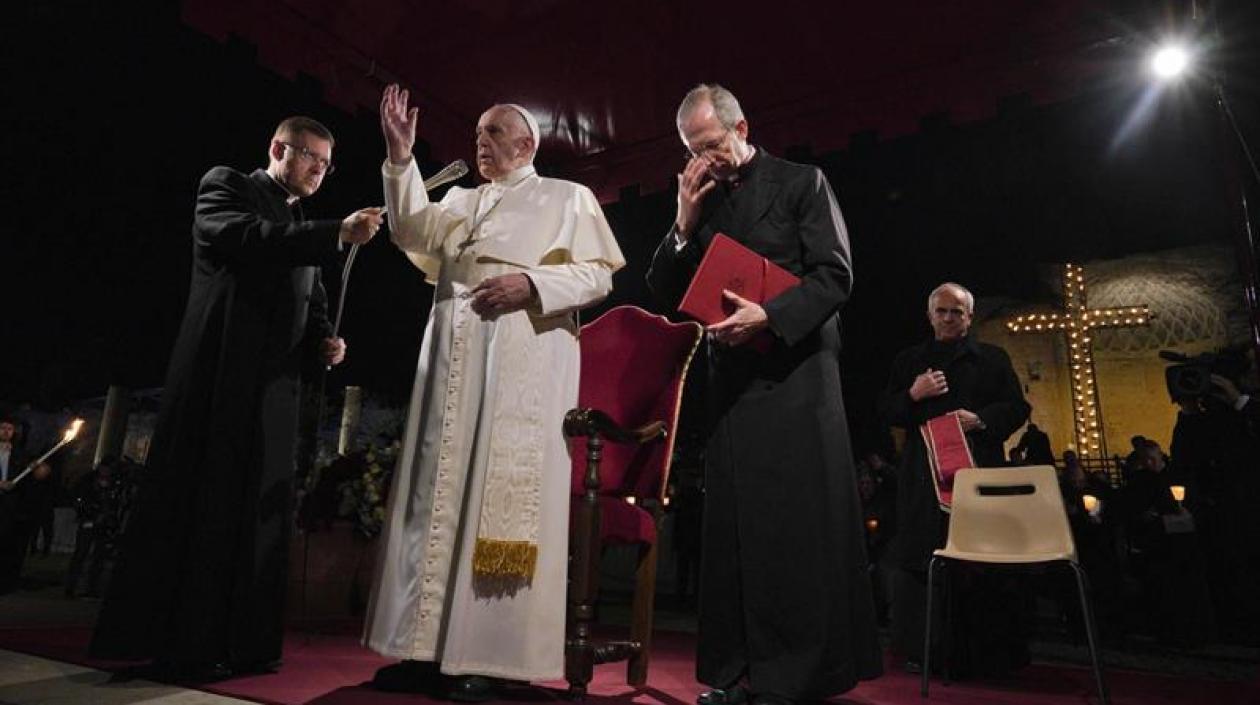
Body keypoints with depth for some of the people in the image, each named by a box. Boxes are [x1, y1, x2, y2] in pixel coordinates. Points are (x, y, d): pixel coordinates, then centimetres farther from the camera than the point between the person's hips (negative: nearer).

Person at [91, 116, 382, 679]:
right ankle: (182, 646, 6)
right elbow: (243, 239, -16)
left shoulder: (306, 232, 22)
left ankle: (244, 642, 11)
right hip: (219, 375, -6)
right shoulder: (226, 186, 5)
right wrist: (338, 234, -23)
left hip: (275, 386, 6)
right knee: (201, 506, -2)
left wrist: (324, 343, 0)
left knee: (260, 512, 5)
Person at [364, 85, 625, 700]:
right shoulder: (461, 200, 25)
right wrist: (400, 157, 2)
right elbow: (413, 234, 8)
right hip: (452, 356, 6)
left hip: (524, 358, -5)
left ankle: (493, 653, -1)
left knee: (503, 491, -9)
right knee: (441, 491, 2)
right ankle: (430, 645, 9)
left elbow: (597, 275, 1)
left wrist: (531, 284, -13)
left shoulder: (566, 197, 12)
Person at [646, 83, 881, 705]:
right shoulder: (700, 201, 16)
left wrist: (769, 315, -18)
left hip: (794, 371, -4)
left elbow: (835, 275, -5)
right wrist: (685, 225, -1)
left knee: (798, 520, -2)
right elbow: (664, 293, 11)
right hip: (730, 378, 5)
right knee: (732, 523, 4)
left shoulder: (802, 182, 4)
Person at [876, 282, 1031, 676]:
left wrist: (980, 419, -12)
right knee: (923, 561, -1)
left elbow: (1018, 408, 6)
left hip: (979, 470, -1)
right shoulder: (908, 361, 16)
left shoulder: (993, 358, 13)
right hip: (923, 474, 1)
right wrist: (913, 395, -7)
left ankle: (985, 650, 8)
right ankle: (922, 649, 6)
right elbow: (885, 412, 12)